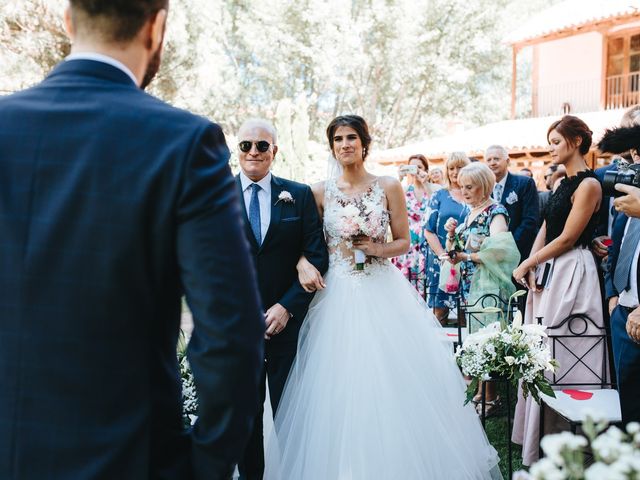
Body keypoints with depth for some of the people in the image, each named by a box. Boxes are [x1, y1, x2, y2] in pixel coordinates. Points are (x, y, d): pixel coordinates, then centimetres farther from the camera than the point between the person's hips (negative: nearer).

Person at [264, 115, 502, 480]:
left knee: (393, 383, 2)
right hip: (338, 297, 1)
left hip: (384, 294, 0)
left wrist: (378, 249, -12)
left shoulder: (389, 187, 2)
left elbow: (404, 242, 6)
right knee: (340, 387, 1)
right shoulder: (321, 192, 4)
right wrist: (303, 263, -14)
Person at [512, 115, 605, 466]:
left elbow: (566, 239, -15)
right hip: (549, 273, 9)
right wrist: (531, 267, -1)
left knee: (561, 354, -2)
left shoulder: (588, 185, -12)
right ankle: (539, 433, 23)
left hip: (571, 273, -9)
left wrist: (526, 264, -9)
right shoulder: (564, 184, 15)